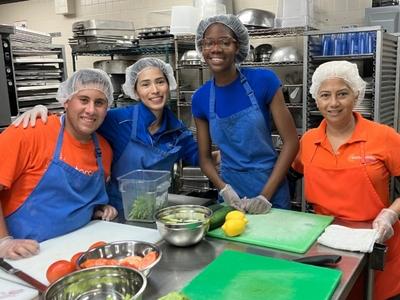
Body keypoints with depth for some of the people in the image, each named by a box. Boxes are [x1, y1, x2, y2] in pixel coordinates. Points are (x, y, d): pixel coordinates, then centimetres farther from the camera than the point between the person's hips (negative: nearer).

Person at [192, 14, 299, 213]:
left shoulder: (264, 80, -11)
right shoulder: (200, 98, -3)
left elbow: (291, 141, -10)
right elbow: (204, 157, 4)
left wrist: (265, 195, -14)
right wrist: (225, 190, -13)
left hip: (270, 190, -2)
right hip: (231, 196, 2)